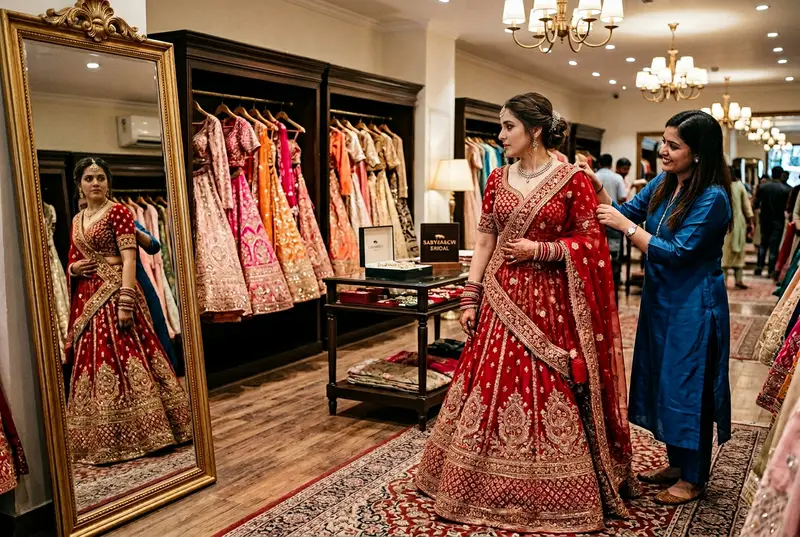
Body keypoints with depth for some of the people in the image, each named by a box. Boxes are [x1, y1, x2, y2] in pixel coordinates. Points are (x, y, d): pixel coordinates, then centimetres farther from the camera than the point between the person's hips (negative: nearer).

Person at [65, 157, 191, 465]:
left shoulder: (118, 212, -4)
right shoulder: (77, 220, 16)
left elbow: (129, 259, -14)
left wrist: (126, 302, -23)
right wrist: (73, 269, -1)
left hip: (114, 294, -7)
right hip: (86, 300, 7)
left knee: (125, 359, -8)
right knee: (92, 363, 8)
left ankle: (139, 431, 2)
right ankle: (104, 438, 18)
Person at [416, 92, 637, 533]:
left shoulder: (573, 180, -6)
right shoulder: (497, 179, 7)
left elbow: (592, 243, -5)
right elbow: (484, 240, 6)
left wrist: (539, 250, -14)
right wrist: (470, 297, 2)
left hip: (550, 303, -4)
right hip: (502, 300, 4)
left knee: (551, 396, 2)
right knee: (491, 391, 8)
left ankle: (553, 497, 22)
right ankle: (492, 488, 26)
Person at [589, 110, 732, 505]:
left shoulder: (712, 198, -19)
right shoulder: (661, 184, 3)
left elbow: (676, 253, -23)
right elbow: (624, 213, 5)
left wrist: (625, 225, -23)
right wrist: (597, 188, -11)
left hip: (693, 307, -8)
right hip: (660, 299, 8)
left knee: (687, 385, 3)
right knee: (663, 380, 16)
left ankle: (693, 478, 22)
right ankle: (677, 464, 34)